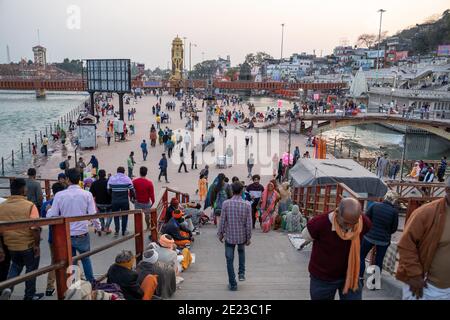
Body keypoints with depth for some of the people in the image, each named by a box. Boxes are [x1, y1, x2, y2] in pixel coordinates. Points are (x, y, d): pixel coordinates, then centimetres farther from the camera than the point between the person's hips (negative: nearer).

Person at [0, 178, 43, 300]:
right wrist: (37, 244, -8)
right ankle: (30, 296, 26)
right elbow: (35, 228, -21)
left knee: (15, 265, 29)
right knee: (31, 269, 15)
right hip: (28, 245, -4)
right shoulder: (29, 206, -17)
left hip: (10, 245, 4)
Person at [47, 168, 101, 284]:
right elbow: (93, 215, -9)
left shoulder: (59, 195, -9)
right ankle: (91, 282, 29)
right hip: (82, 234, 0)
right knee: (86, 258, 21)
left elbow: (51, 216, -7)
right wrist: (98, 227, 8)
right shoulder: (87, 194, -10)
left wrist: (48, 209, 15)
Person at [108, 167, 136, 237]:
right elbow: (131, 190, -5)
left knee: (116, 216, 14)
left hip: (114, 201, 1)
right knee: (124, 215, 12)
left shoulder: (111, 178, 1)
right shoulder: (127, 179, -5)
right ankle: (124, 231, 18)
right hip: (125, 201, -1)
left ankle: (117, 231, 9)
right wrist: (132, 198, 9)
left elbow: (109, 190, 6)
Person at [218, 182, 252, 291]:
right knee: (241, 252, 32)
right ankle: (241, 273, 27)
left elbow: (222, 221, -8)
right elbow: (248, 223, -9)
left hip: (229, 236, -1)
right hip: (242, 235, 1)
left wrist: (220, 234, 7)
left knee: (230, 260, 11)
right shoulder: (247, 205, -13)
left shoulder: (226, 203, -13)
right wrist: (248, 237, 3)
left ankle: (233, 284, 17)